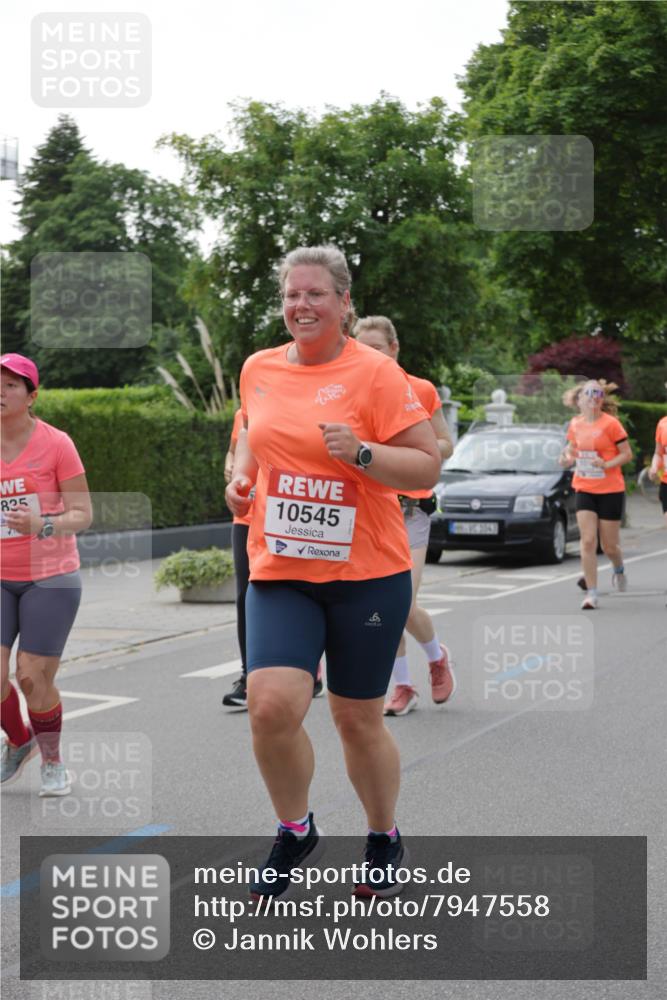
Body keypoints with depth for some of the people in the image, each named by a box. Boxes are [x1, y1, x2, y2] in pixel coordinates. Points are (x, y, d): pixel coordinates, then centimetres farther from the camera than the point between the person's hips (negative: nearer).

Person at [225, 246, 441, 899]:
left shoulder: (374, 372, -8)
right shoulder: (258, 369, 7)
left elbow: (427, 467, -8)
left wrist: (359, 452, -23)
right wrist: (241, 476, 8)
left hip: (367, 574, -3)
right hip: (279, 572, 3)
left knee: (357, 719, 8)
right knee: (270, 704, -15)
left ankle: (385, 840, 35)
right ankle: (295, 833, 13)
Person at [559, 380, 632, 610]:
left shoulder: (610, 423, -10)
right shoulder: (575, 424, 3)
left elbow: (627, 453, -6)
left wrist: (606, 464, -21)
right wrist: (568, 458, -5)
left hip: (611, 490, -3)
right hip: (584, 490, 3)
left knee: (609, 546, 5)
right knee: (588, 542, -9)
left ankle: (619, 570, 40)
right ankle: (591, 593, -4)